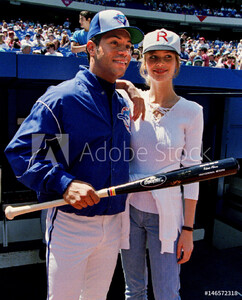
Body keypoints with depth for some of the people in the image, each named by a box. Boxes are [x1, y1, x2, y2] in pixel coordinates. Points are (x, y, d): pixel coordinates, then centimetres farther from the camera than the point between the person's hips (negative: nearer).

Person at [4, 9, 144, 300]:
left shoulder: (124, 103, 9)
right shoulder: (61, 97, -12)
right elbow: (19, 151, -16)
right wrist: (64, 183, -27)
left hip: (113, 223, 6)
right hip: (70, 223, -6)